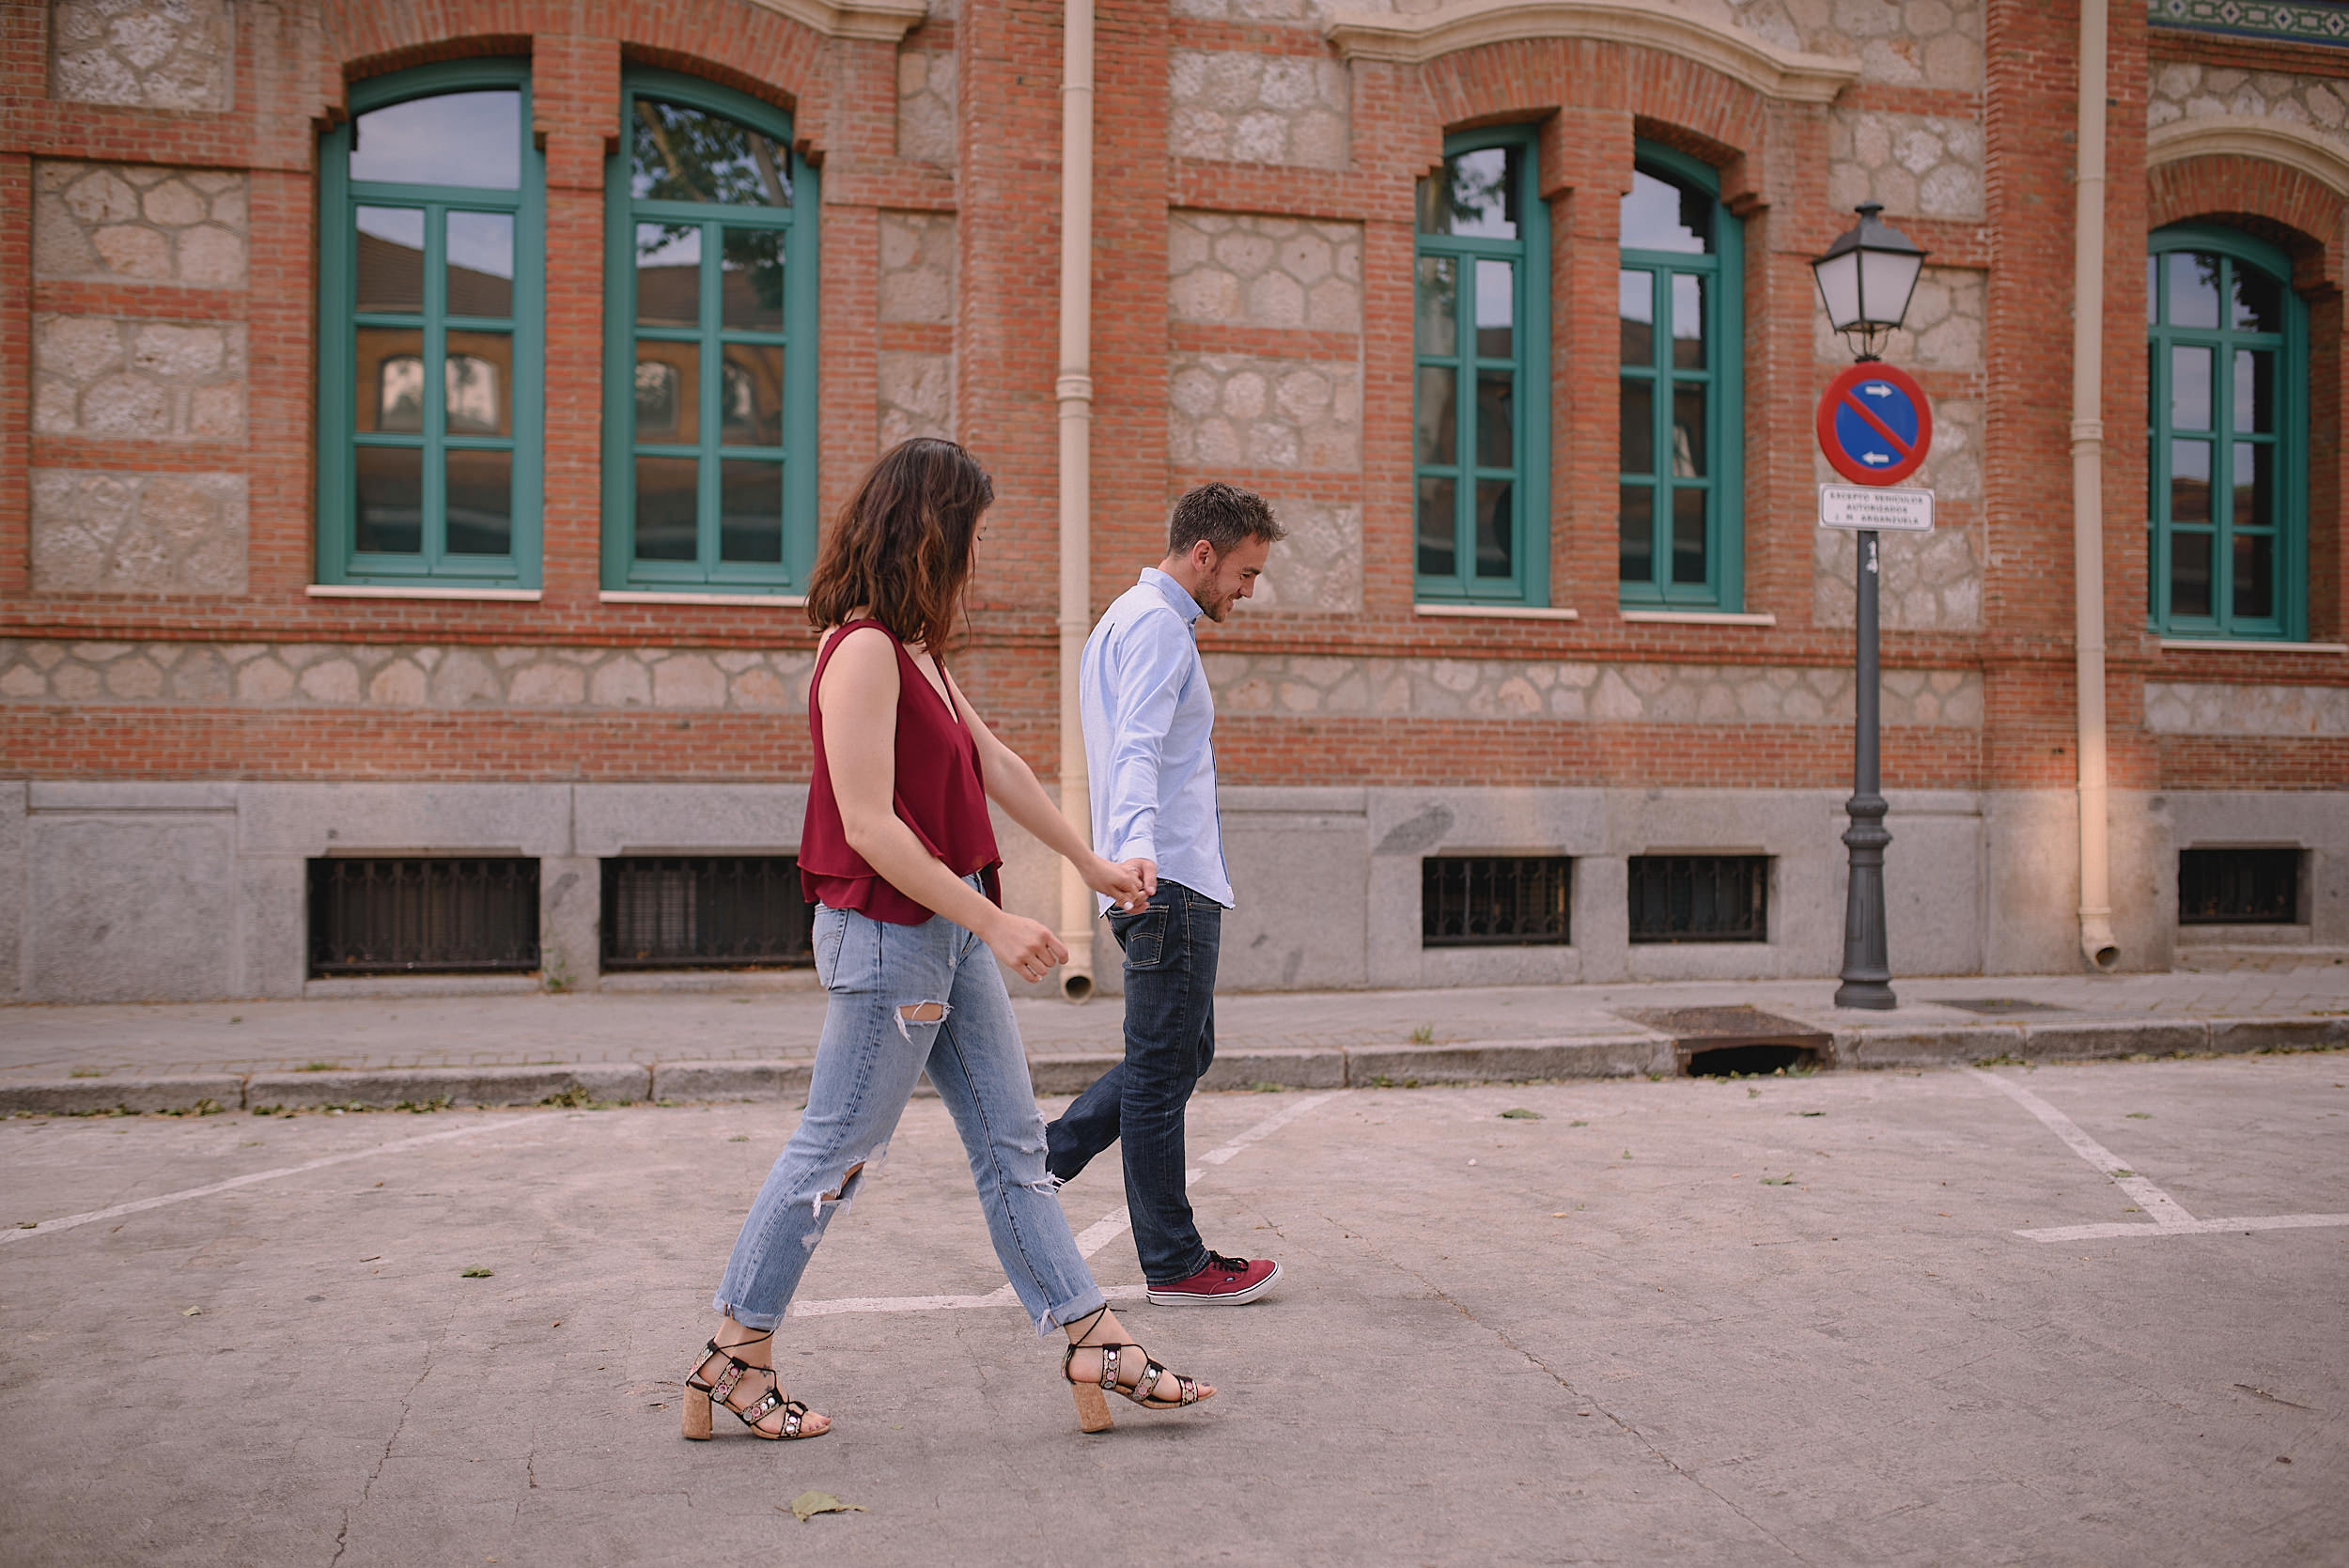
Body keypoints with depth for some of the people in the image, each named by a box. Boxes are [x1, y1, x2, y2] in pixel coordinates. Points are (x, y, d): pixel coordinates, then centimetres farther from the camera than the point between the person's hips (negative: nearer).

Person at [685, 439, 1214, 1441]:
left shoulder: (912, 647, 13)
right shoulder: (862, 651, -18)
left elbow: (996, 764, 20)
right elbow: (869, 826, -22)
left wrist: (1089, 862, 25)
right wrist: (996, 925, -20)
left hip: (949, 928, 10)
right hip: (887, 933, -10)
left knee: (1011, 1143, 10)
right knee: (836, 1151, 2)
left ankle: (1094, 1347, 16)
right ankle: (734, 1357, 18)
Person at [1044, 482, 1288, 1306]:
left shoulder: (1126, 618, 21)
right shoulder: (1157, 624, -12)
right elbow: (1137, 748, -28)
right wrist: (1137, 848, -43)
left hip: (1164, 878, 11)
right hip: (1171, 883, -11)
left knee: (1184, 1052, 17)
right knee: (1164, 1071, -3)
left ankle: (1040, 1161, 15)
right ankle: (1176, 1265, 6)